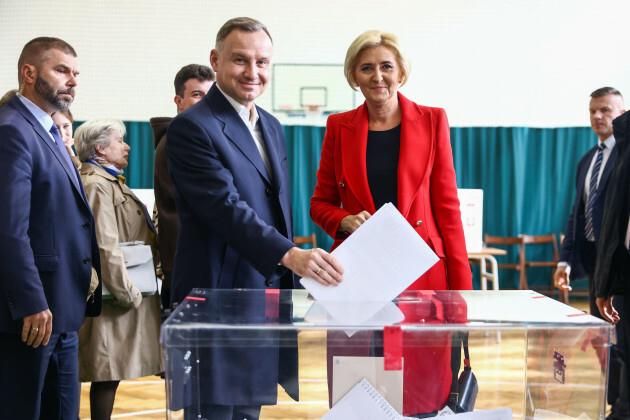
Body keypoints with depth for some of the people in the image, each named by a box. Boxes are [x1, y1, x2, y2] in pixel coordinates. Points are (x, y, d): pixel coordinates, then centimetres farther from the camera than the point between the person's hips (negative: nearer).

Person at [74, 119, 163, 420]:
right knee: (108, 373, -5)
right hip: (113, 296, -10)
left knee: (109, 374, 11)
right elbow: (106, 248, -22)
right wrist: (126, 292, -18)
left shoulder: (109, 182, 19)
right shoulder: (97, 186, -15)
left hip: (127, 293, 10)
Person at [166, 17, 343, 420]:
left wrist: (290, 281, 18)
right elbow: (226, 206, -23)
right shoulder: (192, 127, -12)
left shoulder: (272, 127, 16)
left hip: (267, 297, 8)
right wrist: (290, 254, -34)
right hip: (218, 295, -8)